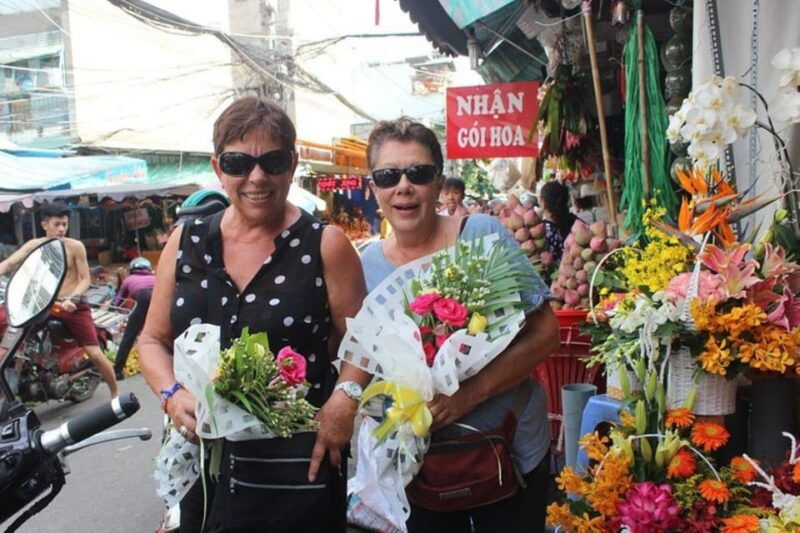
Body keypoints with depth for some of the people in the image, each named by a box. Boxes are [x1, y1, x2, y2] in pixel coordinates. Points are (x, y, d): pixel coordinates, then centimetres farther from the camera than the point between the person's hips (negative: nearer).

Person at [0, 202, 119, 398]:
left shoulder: (75, 246, -7)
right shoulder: (34, 245, 1)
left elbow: (86, 279, -7)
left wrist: (72, 298, -24)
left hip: (74, 306, -3)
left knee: (95, 354, -7)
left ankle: (115, 393, 11)